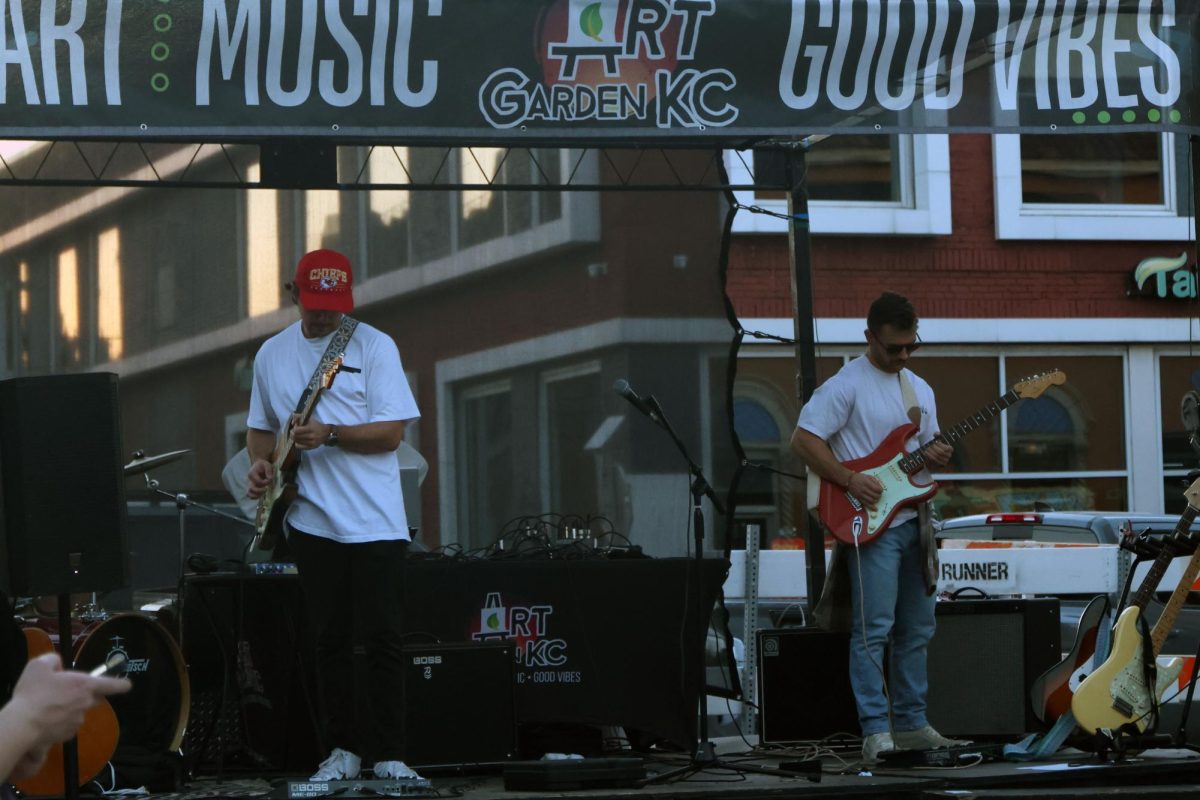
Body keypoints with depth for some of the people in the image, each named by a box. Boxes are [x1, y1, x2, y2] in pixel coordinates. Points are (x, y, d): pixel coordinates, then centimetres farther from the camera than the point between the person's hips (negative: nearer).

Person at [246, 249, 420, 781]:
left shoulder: (373, 347, -2)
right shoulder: (272, 355, 11)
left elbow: (392, 432, -8)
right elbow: (260, 427, 21)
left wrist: (329, 434, -20)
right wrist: (261, 461, 0)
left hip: (374, 521, -3)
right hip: (311, 520, 3)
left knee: (381, 638, -4)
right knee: (330, 639, 6)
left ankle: (389, 756, 1)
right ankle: (342, 751, 14)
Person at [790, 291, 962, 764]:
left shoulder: (920, 389, 16)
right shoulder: (847, 385, -8)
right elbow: (803, 439, -11)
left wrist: (937, 456, -1)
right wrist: (850, 481, -19)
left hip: (913, 523, 8)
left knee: (917, 629, 10)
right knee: (873, 628, -11)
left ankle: (911, 724, 18)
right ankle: (875, 732, -13)